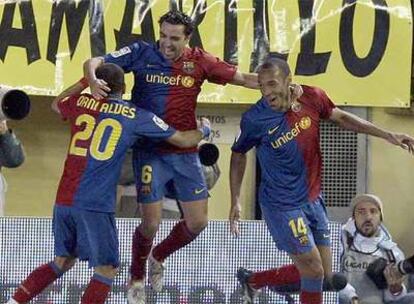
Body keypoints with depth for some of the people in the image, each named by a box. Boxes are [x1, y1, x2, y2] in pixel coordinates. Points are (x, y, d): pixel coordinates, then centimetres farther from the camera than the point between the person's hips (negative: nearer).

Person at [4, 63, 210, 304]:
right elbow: (183, 140, 10)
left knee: (63, 261, 23)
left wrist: (85, 82, 38)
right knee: (106, 270, 5)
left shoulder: (81, 103, 9)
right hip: (95, 205, -5)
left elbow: (56, 104, 35)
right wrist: (203, 130, 30)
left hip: (63, 200, 5)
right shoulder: (136, 116, 0)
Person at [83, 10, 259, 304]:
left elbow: (244, 78, 2)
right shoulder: (142, 53, -6)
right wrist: (93, 80, -30)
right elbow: (93, 62, -7)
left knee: (198, 221, 5)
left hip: (186, 152, 3)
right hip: (150, 151, -3)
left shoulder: (199, 61, -1)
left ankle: (158, 257, 35)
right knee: (151, 223, -5)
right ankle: (137, 279, 23)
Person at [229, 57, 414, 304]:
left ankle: (252, 280, 27)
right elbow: (239, 155, 0)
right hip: (283, 206, -6)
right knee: (314, 271, -9)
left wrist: (387, 135, 7)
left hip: (313, 199, 6)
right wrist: (236, 201, -2)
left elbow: (341, 117, 10)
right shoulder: (255, 120, -17)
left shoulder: (312, 98, -8)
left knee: (324, 275, 12)